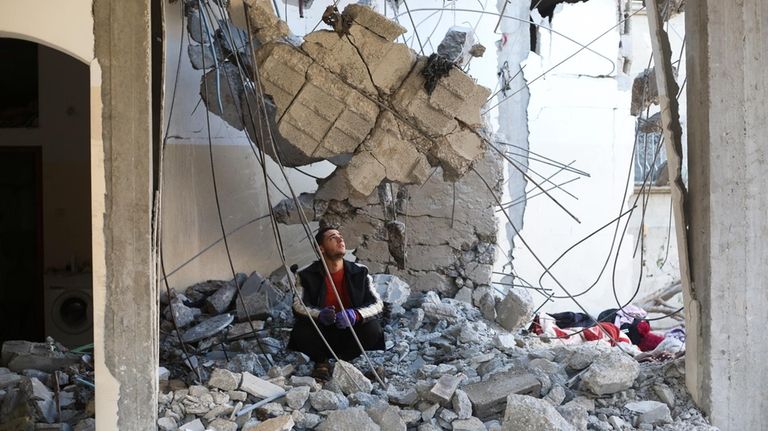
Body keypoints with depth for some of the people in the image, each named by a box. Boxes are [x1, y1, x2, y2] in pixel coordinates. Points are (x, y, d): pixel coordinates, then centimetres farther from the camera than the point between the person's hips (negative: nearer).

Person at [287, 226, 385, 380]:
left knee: (373, 329, -28)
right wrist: (319, 314, -38)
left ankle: (343, 360, 1)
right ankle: (322, 361, 1)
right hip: (321, 333, -1)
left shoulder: (360, 273, -3)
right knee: (300, 331, -32)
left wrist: (355, 315, -30)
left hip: (349, 335, 1)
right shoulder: (307, 275, -7)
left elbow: (377, 304, -8)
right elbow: (298, 305, -15)